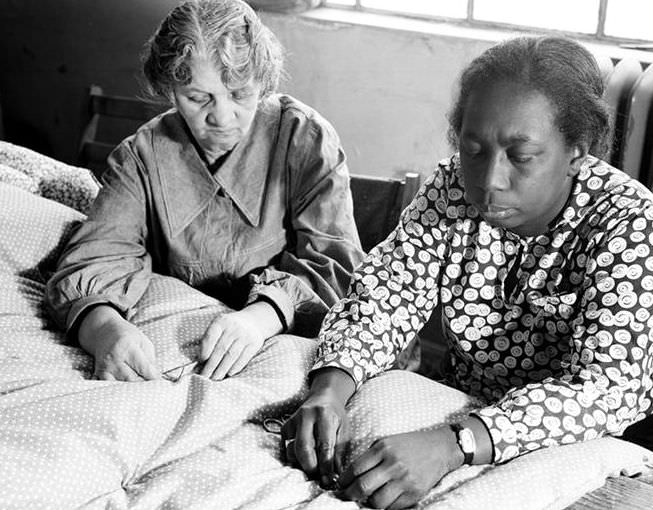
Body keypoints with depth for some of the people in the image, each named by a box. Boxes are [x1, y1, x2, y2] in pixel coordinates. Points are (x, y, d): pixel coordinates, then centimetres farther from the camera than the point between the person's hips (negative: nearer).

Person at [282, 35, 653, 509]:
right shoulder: (451, 187, -6)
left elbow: (611, 386, -29)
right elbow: (385, 296, -8)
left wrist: (452, 445, -43)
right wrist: (331, 387, -30)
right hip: (456, 411, 3)